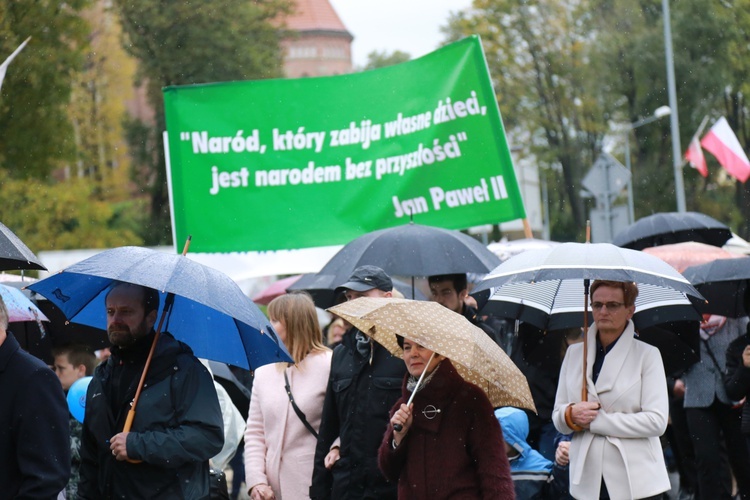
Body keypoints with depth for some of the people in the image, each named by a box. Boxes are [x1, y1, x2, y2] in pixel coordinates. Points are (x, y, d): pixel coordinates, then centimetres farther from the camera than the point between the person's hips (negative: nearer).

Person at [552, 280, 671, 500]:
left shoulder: (647, 355, 2)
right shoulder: (574, 353, 14)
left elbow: (657, 421, -8)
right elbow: (557, 417, 14)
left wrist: (598, 420, -11)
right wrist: (571, 415, -10)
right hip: (588, 481, 3)